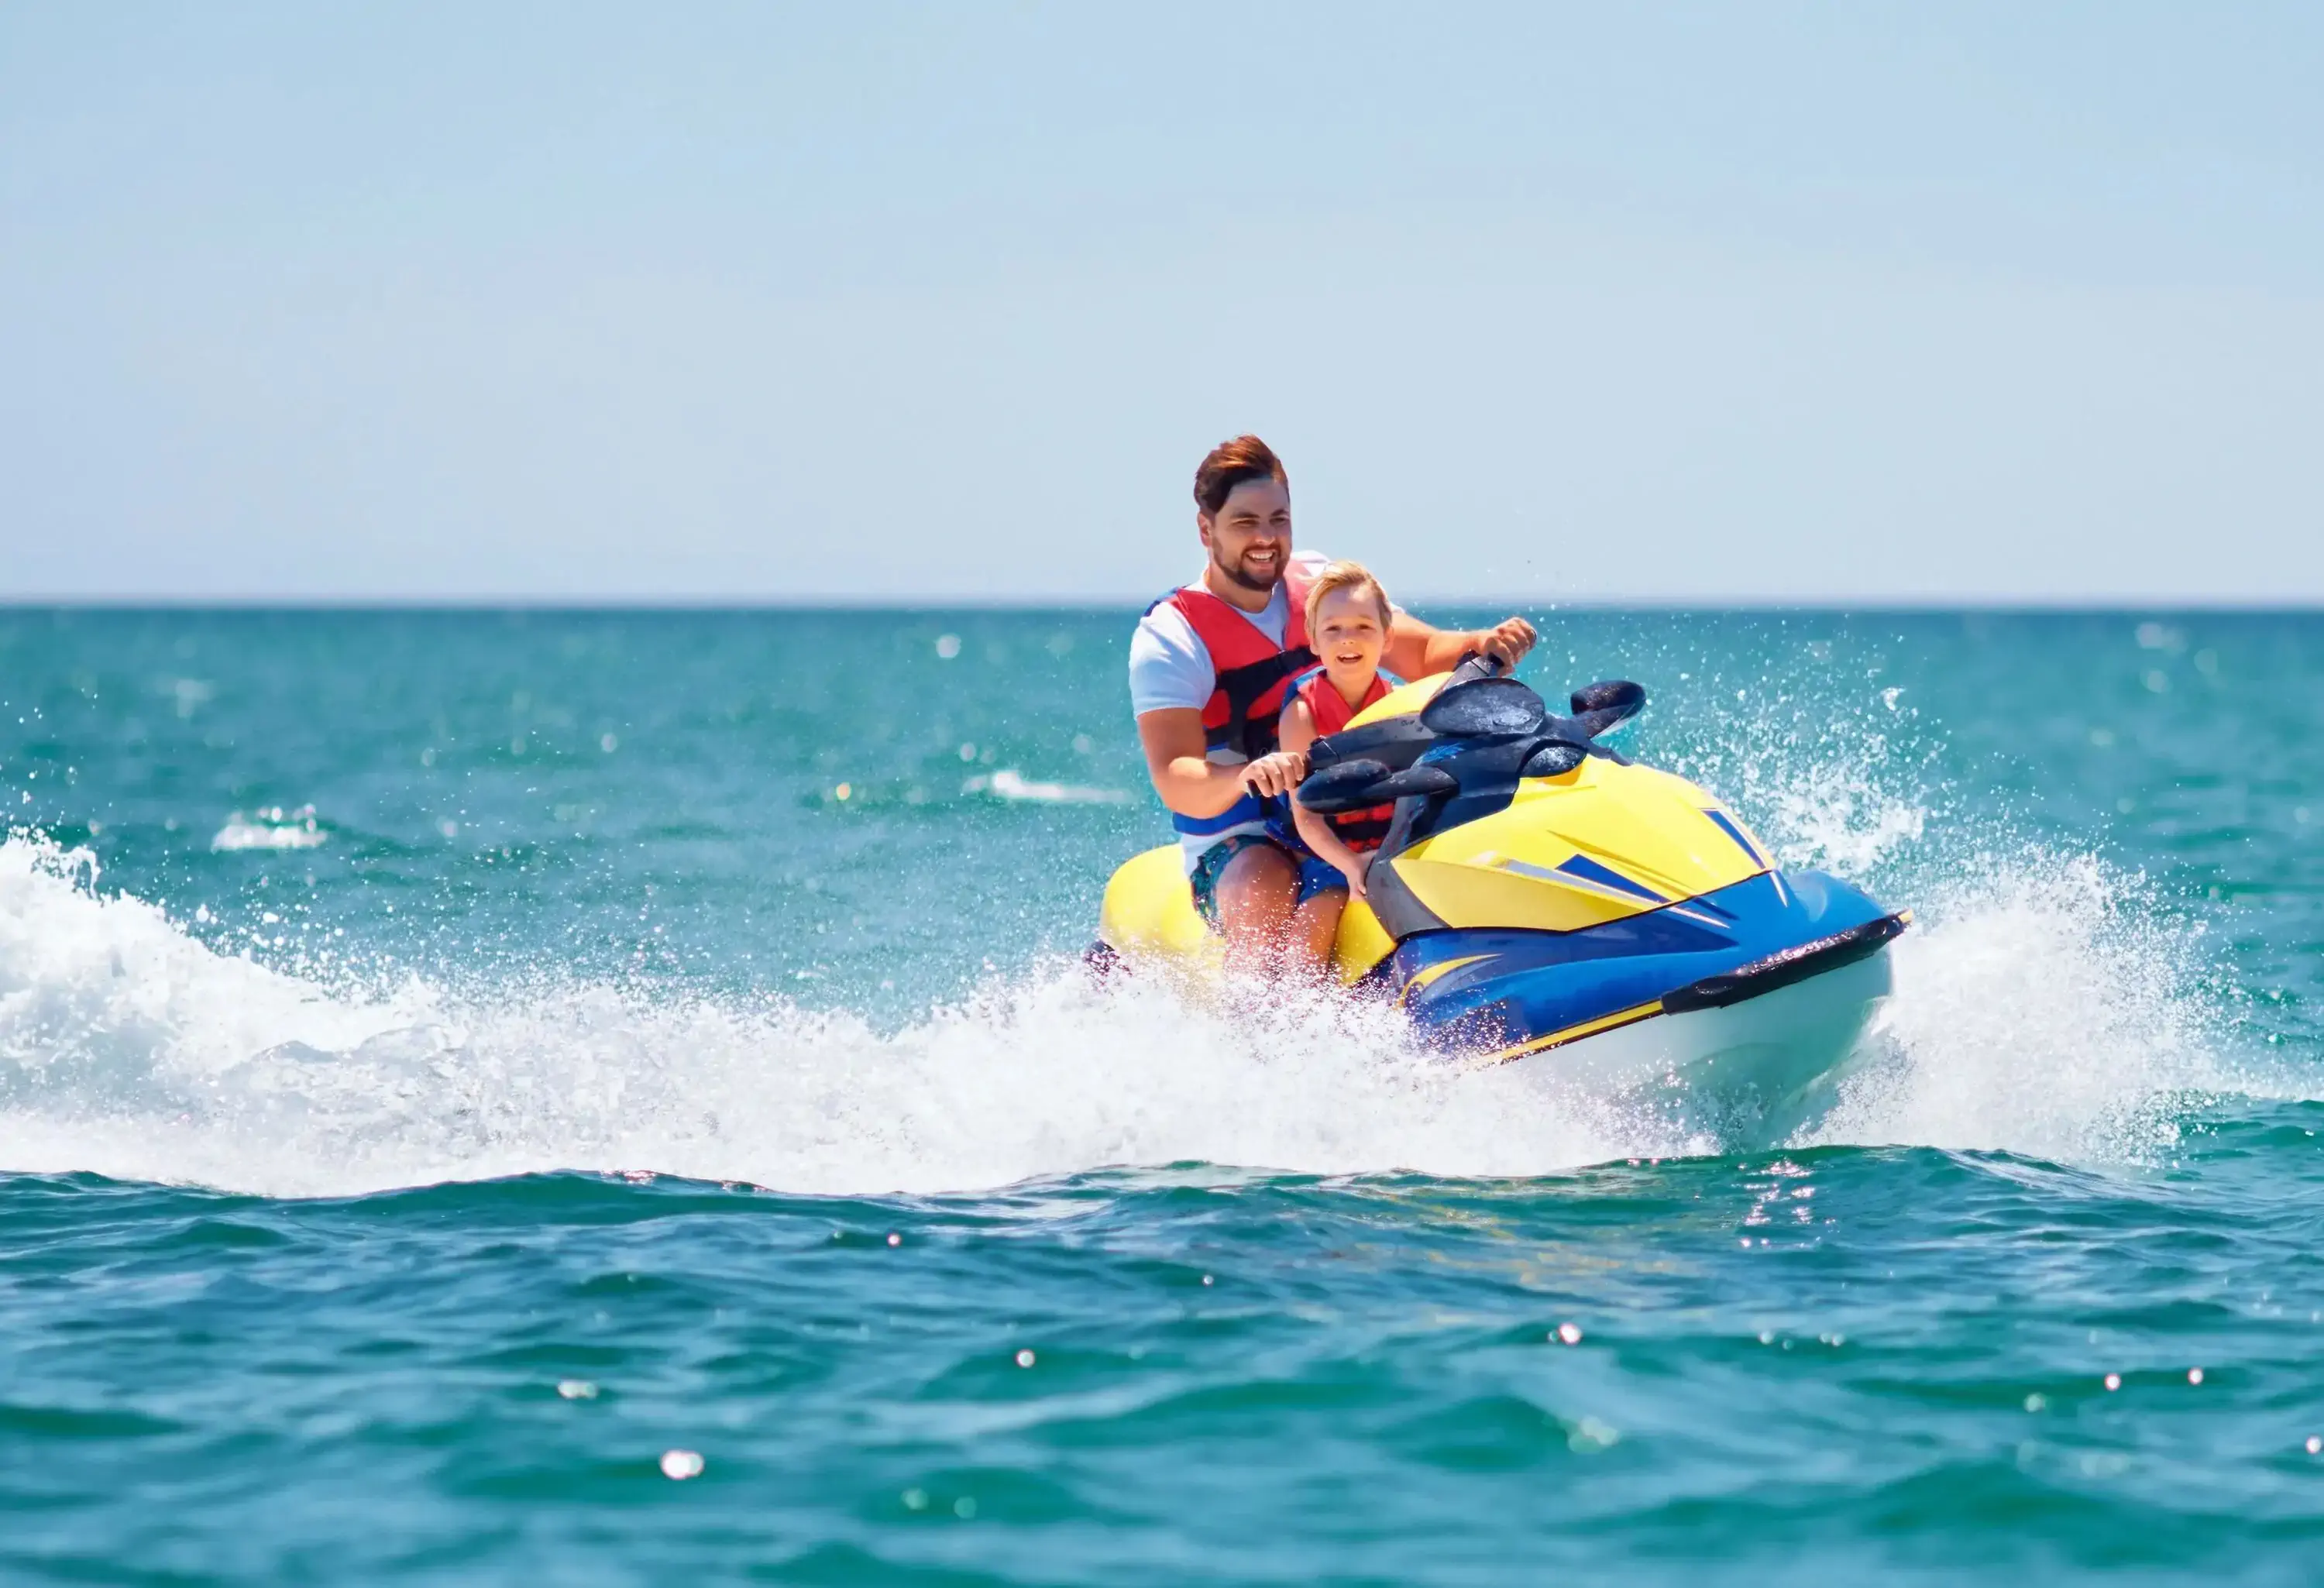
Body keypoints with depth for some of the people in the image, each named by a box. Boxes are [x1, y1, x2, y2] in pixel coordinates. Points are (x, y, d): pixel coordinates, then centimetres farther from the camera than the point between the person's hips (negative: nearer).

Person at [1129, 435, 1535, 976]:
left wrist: (1484, 644, -21)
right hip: (1242, 847, -5)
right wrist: (1247, 776, -42)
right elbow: (1175, 782, -20)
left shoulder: (1323, 583, 6)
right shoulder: (1168, 637, -9)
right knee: (1265, 890, -37)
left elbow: (1424, 654, 2)